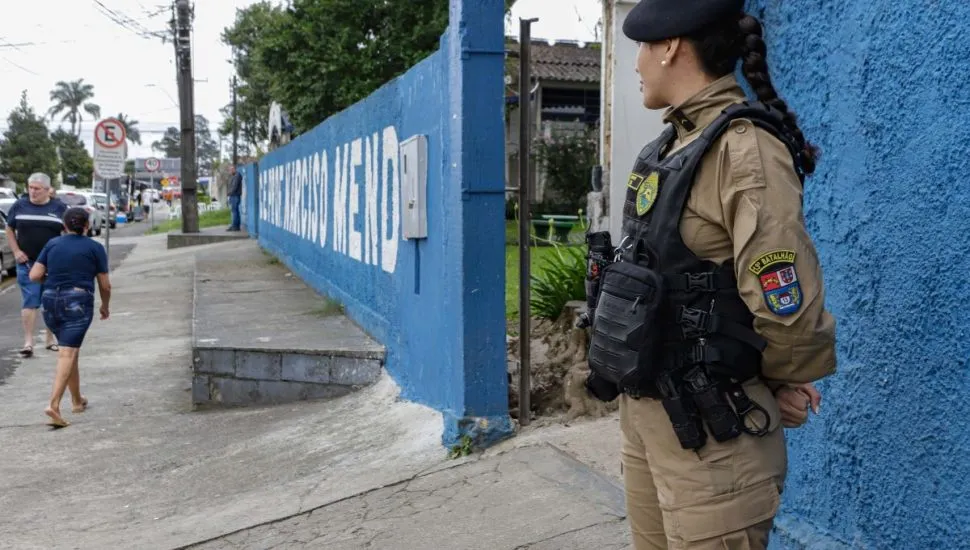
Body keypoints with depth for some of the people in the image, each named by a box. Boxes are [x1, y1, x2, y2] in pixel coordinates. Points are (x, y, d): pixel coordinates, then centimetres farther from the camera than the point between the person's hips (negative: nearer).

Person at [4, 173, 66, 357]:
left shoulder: (59, 208, 1)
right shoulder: (20, 205, 3)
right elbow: (9, 229, 12)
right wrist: (16, 251, 0)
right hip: (27, 263, 0)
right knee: (29, 301, -5)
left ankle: (51, 340, 19)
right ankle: (28, 341, -3)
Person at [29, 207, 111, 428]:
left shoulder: (52, 244, 9)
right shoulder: (95, 248, 1)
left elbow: (34, 275, 2)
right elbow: (105, 285, 2)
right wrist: (105, 306, 18)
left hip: (51, 302, 5)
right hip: (78, 303, -4)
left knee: (70, 351, 19)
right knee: (67, 355, -10)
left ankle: (77, 401, 29)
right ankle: (54, 405, -23)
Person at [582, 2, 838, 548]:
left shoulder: (743, 149, -19)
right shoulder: (673, 147, 9)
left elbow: (790, 310, -23)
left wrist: (785, 383, -5)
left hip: (710, 427, -8)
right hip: (644, 412, 9)